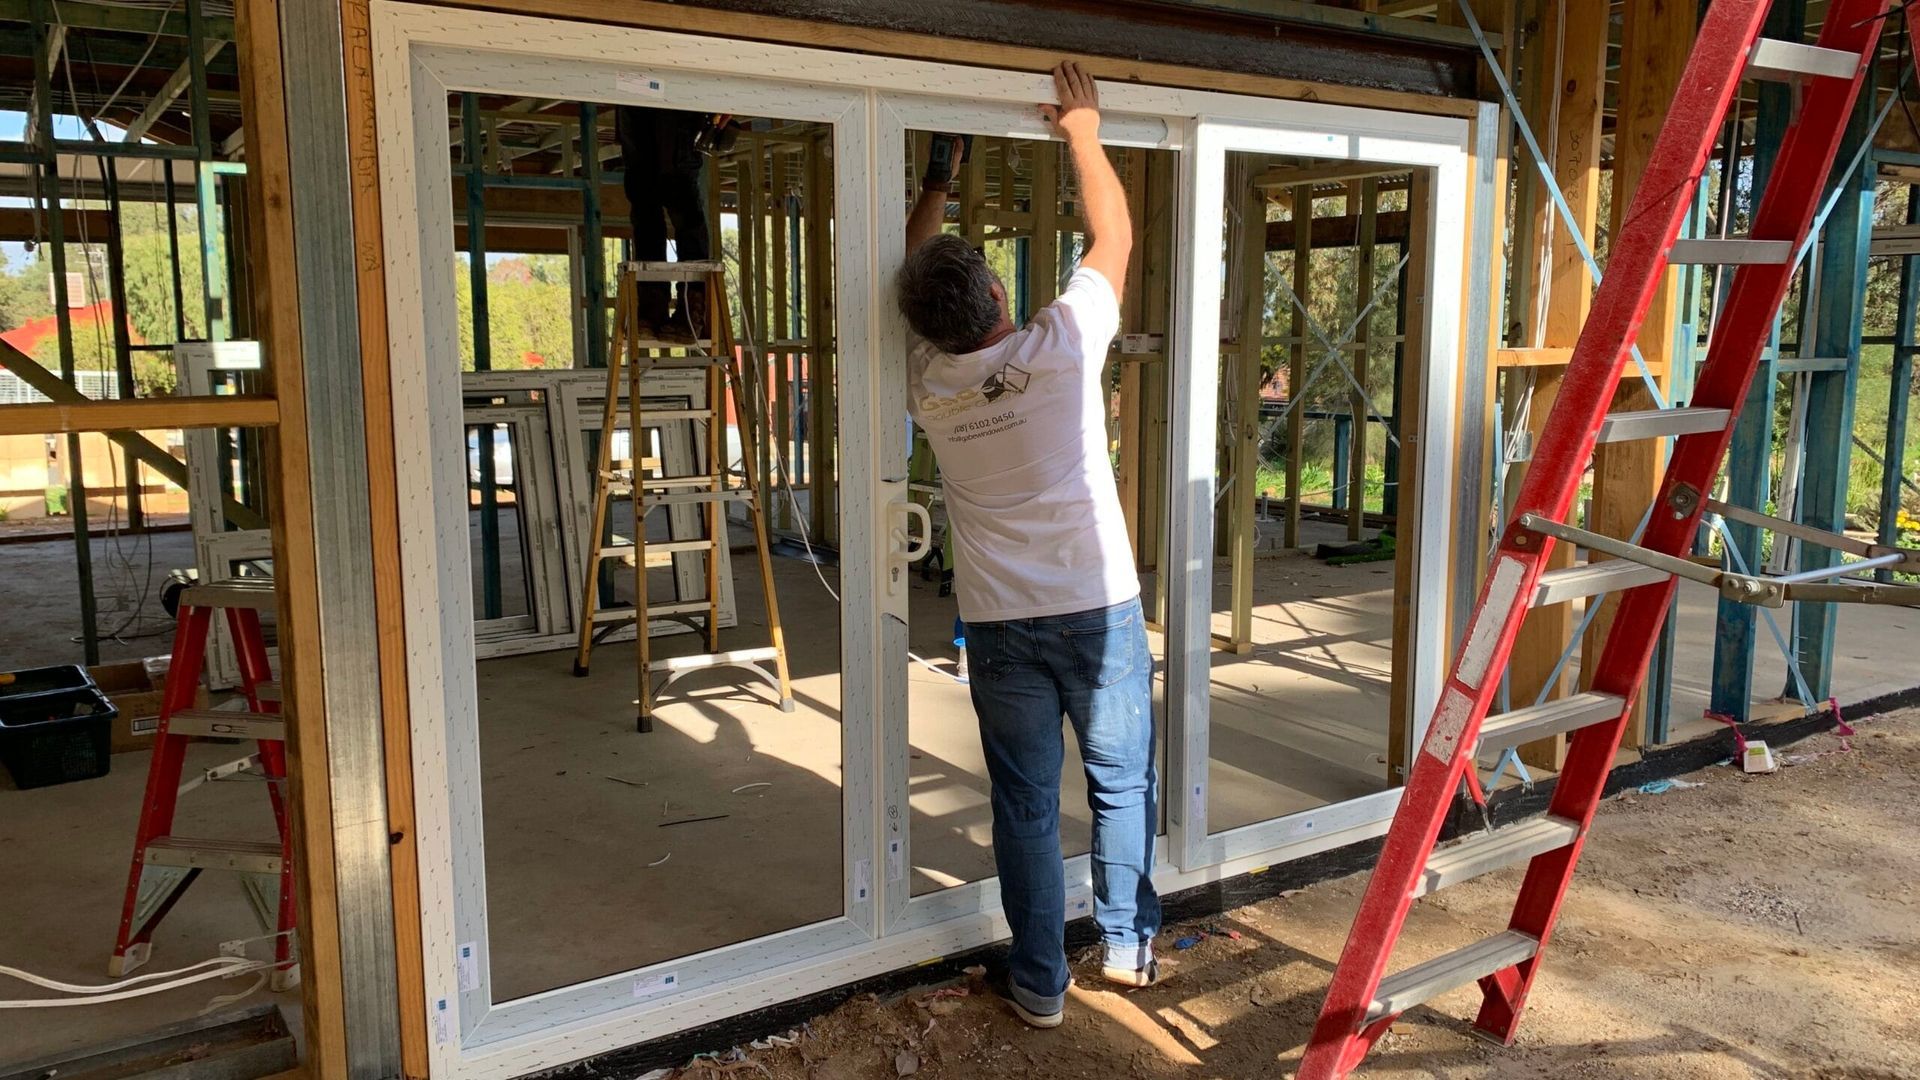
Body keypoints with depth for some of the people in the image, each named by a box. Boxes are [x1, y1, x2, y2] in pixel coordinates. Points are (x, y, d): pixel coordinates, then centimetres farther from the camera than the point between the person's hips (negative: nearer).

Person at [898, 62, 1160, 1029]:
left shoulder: (926, 382, -3)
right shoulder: (1060, 345, -12)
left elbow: (915, 280, 16)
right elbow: (1114, 237, 2)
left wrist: (936, 183, 24)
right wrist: (1084, 132, 12)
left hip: (1001, 625, 2)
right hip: (1100, 610, -1)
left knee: (1025, 804, 10)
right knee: (1123, 783, 17)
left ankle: (1039, 981, 19)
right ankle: (1129, 943, 30)